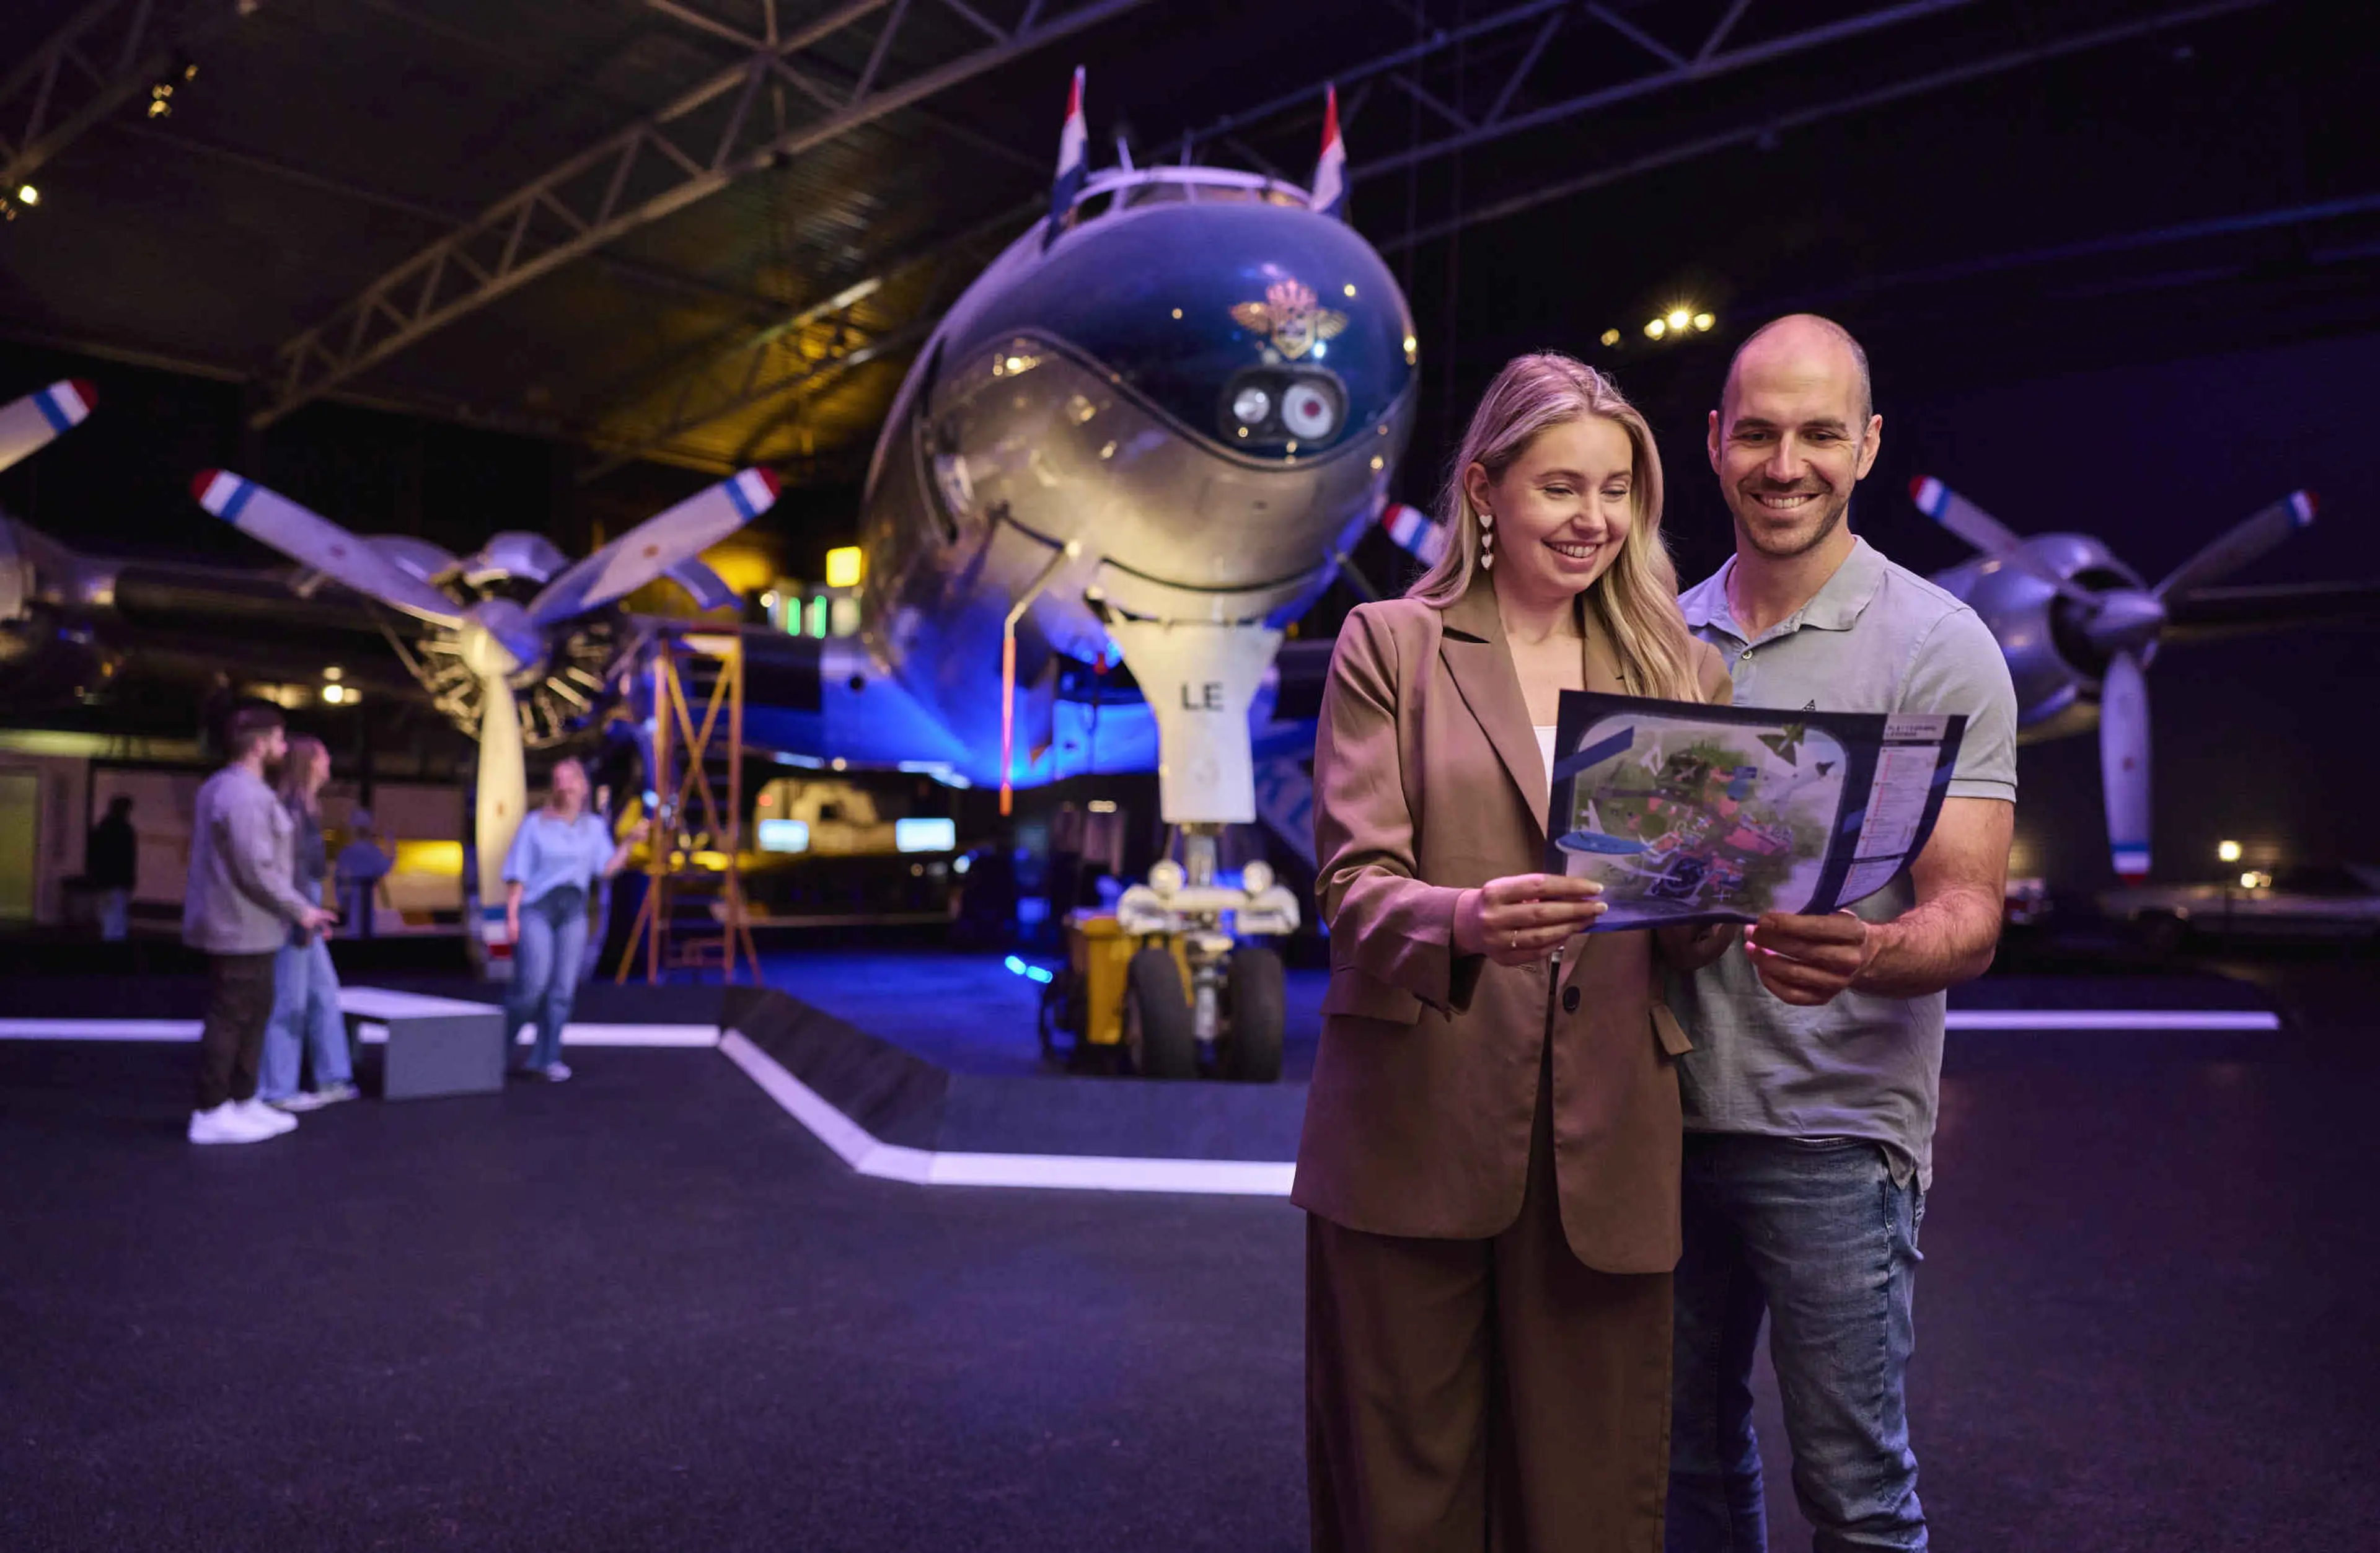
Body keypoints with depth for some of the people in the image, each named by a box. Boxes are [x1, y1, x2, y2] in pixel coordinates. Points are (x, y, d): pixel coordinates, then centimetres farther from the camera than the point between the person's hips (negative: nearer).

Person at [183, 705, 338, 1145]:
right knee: (230, 1017, -4)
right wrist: (300, 909, -14)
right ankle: (211, 1113, 3)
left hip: (235, 923, 11)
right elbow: (257, 869, -23)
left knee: (255, 1011, 17)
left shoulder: (220, 787, 16)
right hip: (243, 926, -11)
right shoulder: (246, 795, -19)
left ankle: (243, 1101, 25)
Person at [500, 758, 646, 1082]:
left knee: (562, 988, -1)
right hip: (536, 909, -3)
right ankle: (500, 1045, 9)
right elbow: (518, 873, -1)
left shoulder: (594, 827, 11)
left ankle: (546, 1058, 6)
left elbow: (606, 869, 2)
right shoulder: (535, 824, 2)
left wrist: (628, 843, -9)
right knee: (533, 982, -13)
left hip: (573, 912, 3)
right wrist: (511, 914, -8)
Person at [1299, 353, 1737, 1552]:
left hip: (1604, 1147, 3)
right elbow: (1353, 880, -7)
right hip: (1416, 1135, -2)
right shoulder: (1389, 646, 4)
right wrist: (1462, 921, -28)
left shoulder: (1680, 671, 13)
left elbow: (1693, 925, 9)